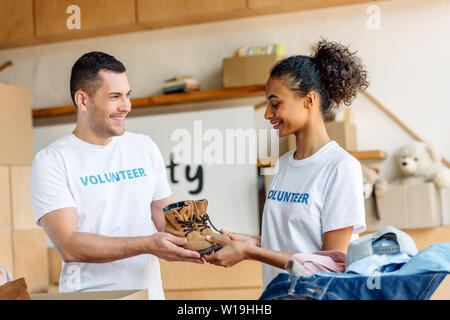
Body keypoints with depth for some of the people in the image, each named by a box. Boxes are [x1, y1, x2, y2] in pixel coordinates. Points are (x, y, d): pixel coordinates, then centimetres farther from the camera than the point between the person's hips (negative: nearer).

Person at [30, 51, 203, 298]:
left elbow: (166, 218, 9)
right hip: (90, 292, -3)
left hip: (149, 290, 4)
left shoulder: (145, 147, 8)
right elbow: (68, 246, -17)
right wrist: (147, 245, -23)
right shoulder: (51, 162, -8)